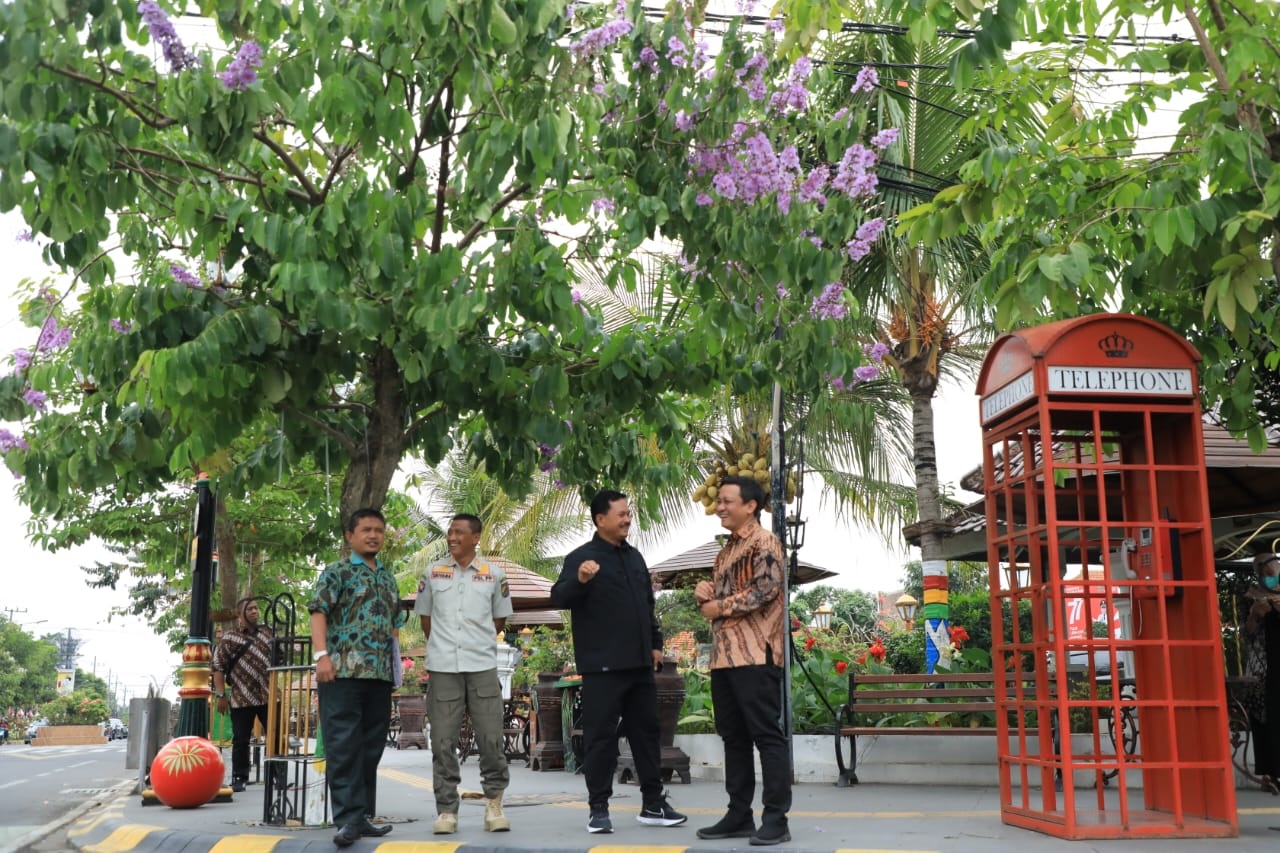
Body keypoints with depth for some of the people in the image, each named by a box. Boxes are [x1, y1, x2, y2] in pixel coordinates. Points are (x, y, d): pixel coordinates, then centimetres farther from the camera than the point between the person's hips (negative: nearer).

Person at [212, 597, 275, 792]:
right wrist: (221, 695, -8)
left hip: (268, 697, 3)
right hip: (241, 699, -3)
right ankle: (239, 778, 15)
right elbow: (218, 667, -2)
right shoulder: (229, 637, -1)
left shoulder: (267, 633, 11)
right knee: (241, 740, 4)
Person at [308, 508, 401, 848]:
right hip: (344, 671, -6)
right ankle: (349, 818, -8)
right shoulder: (337, 571, 2)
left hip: (380, 674, 6)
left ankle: (362, 815, 15)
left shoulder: (388, 577, 20)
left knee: (371, 747, 8)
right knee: (344, 746, -8)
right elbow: (319, 613, -8)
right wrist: (322, 655, -20)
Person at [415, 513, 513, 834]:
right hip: (442, 667, 1)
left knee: (492, 739, 0)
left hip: (483, 666, 0)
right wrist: (443, 645, 11)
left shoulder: (494, 575, 3)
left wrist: (478, 644, 11)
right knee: (443, 742, 2)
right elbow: (425, 617, 14)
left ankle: (493, 805, 13)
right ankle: (446, 811, 10)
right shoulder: (433, 573, 5)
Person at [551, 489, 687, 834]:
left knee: (646, 732, 11)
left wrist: (656, 643, 19)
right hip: (602, 666, -7)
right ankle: (598, 809, 7)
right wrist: (579, 580, -39)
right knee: (601, 737, -2)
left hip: (639, 664, 7)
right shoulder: (582, 557, -8)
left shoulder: (634, 556, 15)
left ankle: (653, 805, 19)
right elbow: (559, 598, -20)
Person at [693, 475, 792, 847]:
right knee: (733, 737, 11)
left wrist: (721, 606, -11)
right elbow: (713, 596, 24)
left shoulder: (764, 542, -6)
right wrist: (703, 592, 1)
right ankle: (739, 815, 17)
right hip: (724, 655, 9)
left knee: (767, 735, -6)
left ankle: (775, 819, -3)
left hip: (755, 655, -9)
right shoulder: (726, 551, 22)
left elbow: (766, 589, -18)